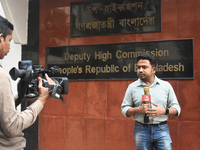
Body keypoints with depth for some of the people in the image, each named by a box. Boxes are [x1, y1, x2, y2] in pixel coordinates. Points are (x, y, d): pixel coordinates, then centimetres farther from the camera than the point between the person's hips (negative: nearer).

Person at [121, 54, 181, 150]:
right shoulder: (132, 87, 5)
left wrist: (164, 111, -13)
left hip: (162, 130, 0)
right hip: (141, 130, 0)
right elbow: (124, 109, 5)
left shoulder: (166, 85, 6)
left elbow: (176, 108, 8)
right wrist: (139, 109, -13)